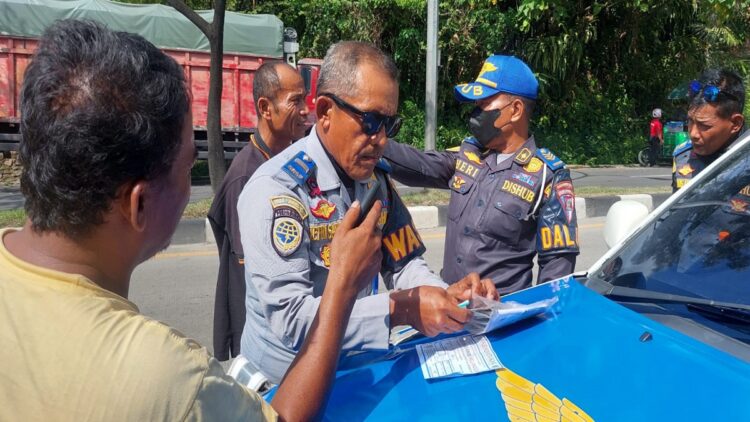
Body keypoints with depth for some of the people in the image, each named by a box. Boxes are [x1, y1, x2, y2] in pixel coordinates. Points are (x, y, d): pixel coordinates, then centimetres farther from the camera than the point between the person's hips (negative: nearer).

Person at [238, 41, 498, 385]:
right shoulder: (276, 189, -20)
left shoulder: (376, 178, 3)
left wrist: (445, 296, -14)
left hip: (355, 363, 5)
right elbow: (290, 317, -25)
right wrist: (401, 308, -29)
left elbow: (402, 264, 5)